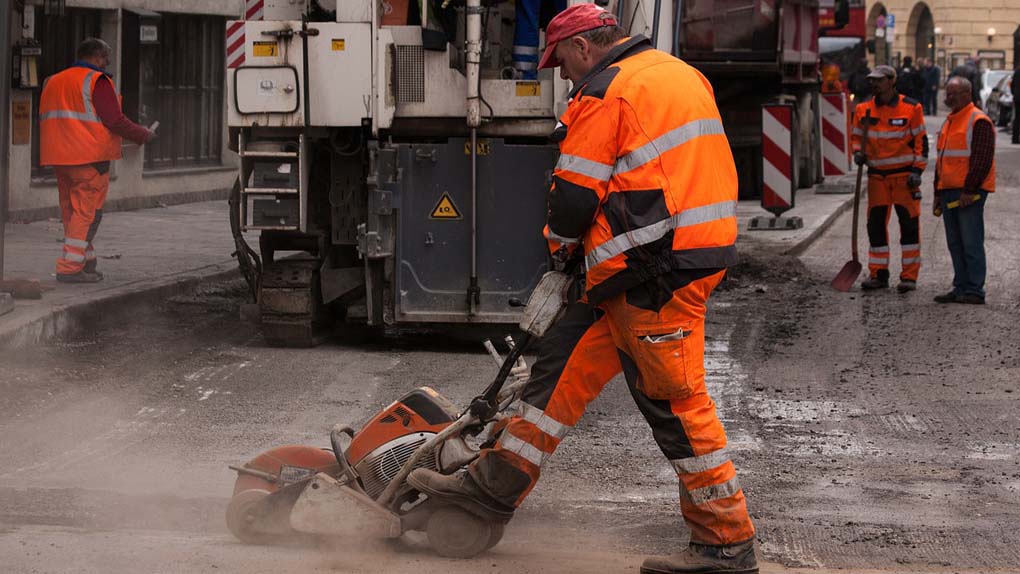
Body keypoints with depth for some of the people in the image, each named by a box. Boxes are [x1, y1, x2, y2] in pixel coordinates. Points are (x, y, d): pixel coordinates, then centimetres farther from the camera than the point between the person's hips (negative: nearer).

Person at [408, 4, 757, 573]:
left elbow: (576, 194, -10)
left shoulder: (605, 93, -10)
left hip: (656, 270, -10)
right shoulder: (681, 73, 18)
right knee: (566, 359, 12)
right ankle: (496, 483, 16)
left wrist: (561, 245, 12)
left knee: (676, 399, -4)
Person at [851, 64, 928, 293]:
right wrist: (858, 152, -4)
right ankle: (878, 274, 13)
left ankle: (909, 276, 2)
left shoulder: (911, 108, -4)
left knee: (909, 224, -3)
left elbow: (921, 141, -2)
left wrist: (917, 170, -9)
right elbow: (856, 135, 17)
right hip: (877, 175, 4)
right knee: (876, 224, 4)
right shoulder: (864, 110, 5)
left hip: (904, 174, -4)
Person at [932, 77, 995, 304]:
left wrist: (969, 191, -19)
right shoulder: (950, 122, 19)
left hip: (969, 194, -9)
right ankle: (961, 288, 15)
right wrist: (938, 193, 21)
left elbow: (982, 160, -16)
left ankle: (974, 291, -5)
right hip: (949, 192, 9)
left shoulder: (979, 122, -10)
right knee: (955, 244, 10)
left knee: (971, 243, -7)